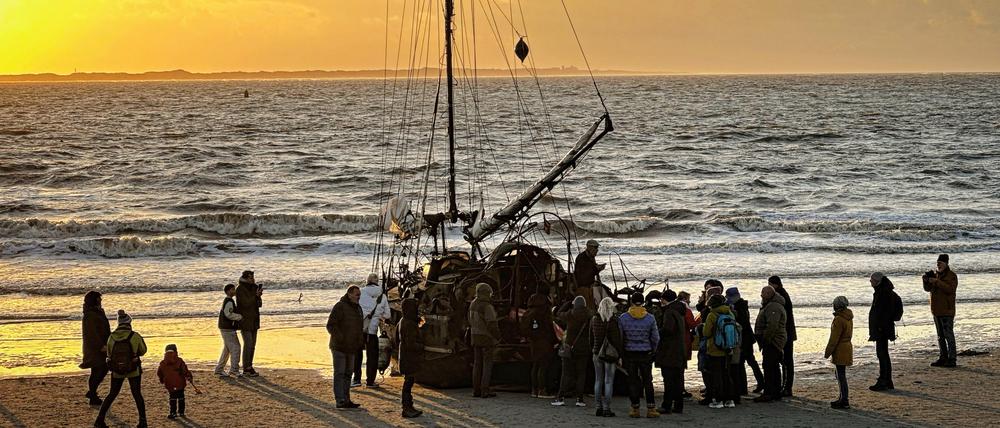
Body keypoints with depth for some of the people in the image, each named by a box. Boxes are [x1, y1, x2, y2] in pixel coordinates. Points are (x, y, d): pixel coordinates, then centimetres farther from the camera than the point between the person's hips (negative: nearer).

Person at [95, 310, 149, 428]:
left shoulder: (111, 337, -7)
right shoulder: (135, 336, -14)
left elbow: (109, 354, 3)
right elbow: (142, 351, -1)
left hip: (116, 371, 2)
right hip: (134, 370, -2)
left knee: (112, 395, 17)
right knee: (137, 395, 11)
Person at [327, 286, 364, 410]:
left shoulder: (358, 308, 14)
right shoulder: (340, 307, -13)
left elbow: (360, 328, 24)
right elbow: (330, 326, -17)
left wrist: (361, 341, 11)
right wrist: (341, 338, -25)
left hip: (351, 348, 8)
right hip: (339, 347, -8)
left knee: (348, 374, 12)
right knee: (339, 374, -8)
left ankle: (346, 400, 18)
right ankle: (340, 401, -10)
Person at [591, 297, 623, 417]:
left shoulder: (594, 320, 4)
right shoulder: (614, 320, -12)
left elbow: (591, 338, 11)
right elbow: (618, 339, -11)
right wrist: (619, 355, -6)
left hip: (597, 353, 5)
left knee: (598, 380, 12)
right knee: (608, 381, 0)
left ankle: (598, 407, 14)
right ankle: (606, 408, -2)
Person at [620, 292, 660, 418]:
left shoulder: (623, 318, -7)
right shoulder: (650, 318, -5)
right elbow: (656, 338, -1)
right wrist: (652, 351, 16)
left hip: (629, 354, 0)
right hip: (645, 354, 0)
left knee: (633, 381, 7)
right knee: (648, 381, 7)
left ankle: (635, 409, 10)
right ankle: (651, 409, 4)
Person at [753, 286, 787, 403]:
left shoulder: (773, 307, -18)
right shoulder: (770, 305, 19)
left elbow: (772, 326, -27)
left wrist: (765, 339, -21)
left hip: (772, 341, -12)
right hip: (773, 342, 12)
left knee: (768, 367, -12)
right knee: (774, 367, 14)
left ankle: (768, 394, -13)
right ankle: (776, 393, 20)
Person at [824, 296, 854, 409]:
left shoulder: (839, 319, -19)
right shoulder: (849, 318, 11)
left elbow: (834, 338, -19)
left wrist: (827, 352, -12)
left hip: (840, 351, -10)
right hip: (847, 347, 10)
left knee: (841, 376, -6)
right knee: (840, 375, 19)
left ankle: (844, 401, -5)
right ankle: (842, 399, 26)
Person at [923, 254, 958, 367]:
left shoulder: (952, 276, -7)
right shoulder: (936, 275, 14)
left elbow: (950, 289, -22)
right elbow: (928, 289, 14)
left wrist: (937, 282, -25)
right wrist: (926, 281, -6)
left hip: (947, 311, -8)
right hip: (936, 310, 8)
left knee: (948, 335, -9)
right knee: (940, 336, 12)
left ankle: (952, 359, -9)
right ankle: (943, 358, 17)